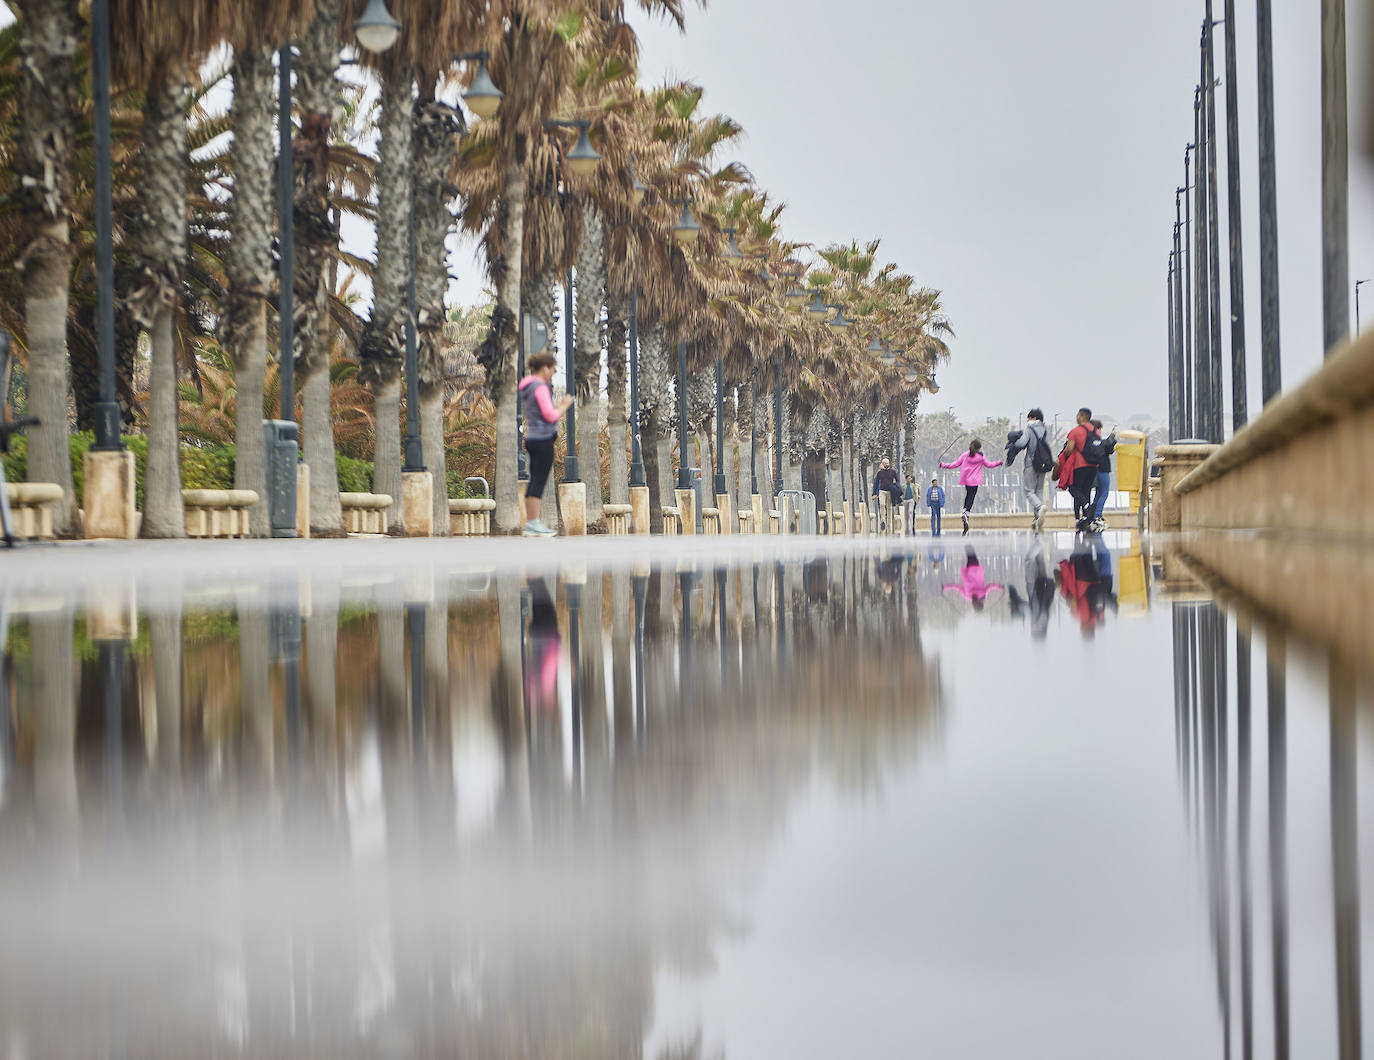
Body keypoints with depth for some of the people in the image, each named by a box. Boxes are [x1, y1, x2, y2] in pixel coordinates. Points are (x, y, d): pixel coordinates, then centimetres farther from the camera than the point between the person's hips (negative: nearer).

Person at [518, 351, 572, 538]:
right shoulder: (540, 387, -13)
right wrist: (564, 405, -2)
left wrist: (559, 406, 20)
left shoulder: (526, 387, 16)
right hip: (543, 438, -9)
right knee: (539, 481, -9)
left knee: (535, 481, 10)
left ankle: (530, 524, 11)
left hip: (532, 438, 10)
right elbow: (550, 416, -17)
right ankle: (534, 524, -11)